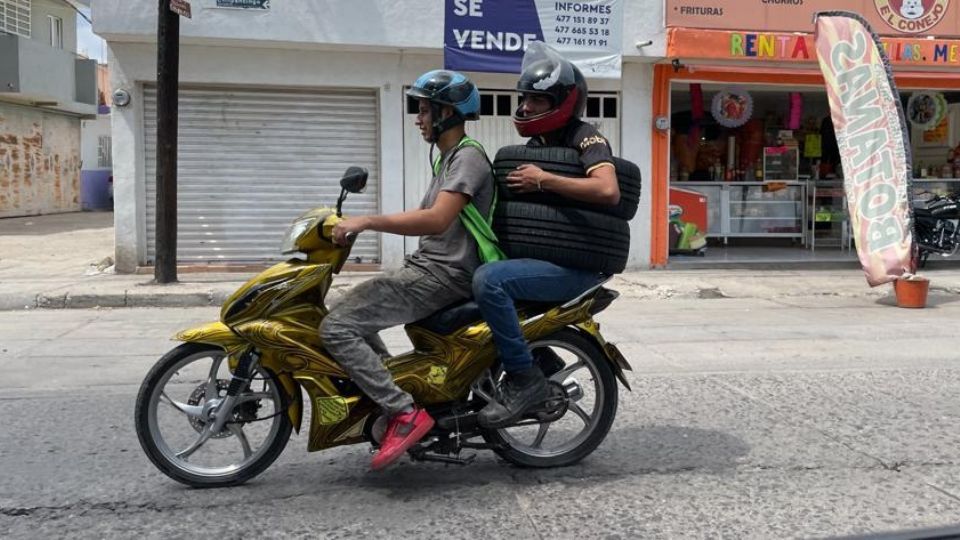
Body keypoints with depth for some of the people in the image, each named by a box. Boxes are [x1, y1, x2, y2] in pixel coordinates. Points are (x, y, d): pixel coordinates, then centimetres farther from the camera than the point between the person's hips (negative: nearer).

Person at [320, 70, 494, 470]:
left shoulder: (468, 156, -13)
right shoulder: (448, 157, 21)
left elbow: (437, 220, -27)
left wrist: (368, 221, -27)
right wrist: (360, 224, 19)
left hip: (442, 276, -11)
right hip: (427, 268, 11)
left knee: (336, 327, -18)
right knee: (351, 307, 22)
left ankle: (404, 413, -19)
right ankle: (389, 385, 18)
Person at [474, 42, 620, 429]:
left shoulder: (585, 137, -9)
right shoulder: (536, 144, 19)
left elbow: (608, 190, -28)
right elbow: (515, 196, 30)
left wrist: (543, 180, -22)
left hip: (576, 264, -10)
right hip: (542, 254, 10)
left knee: (489, 280, -30)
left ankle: (524, 379, -19)